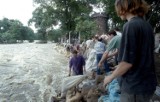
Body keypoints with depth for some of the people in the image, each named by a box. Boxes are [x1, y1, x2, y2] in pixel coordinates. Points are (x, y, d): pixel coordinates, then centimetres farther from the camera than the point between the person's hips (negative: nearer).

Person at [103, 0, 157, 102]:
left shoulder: (130, 26, -19)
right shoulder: (146, 25, 7)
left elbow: (128, 61, -22)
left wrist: (111, 77, -7)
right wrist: (119, 68, 21)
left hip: (135, 86, -8)